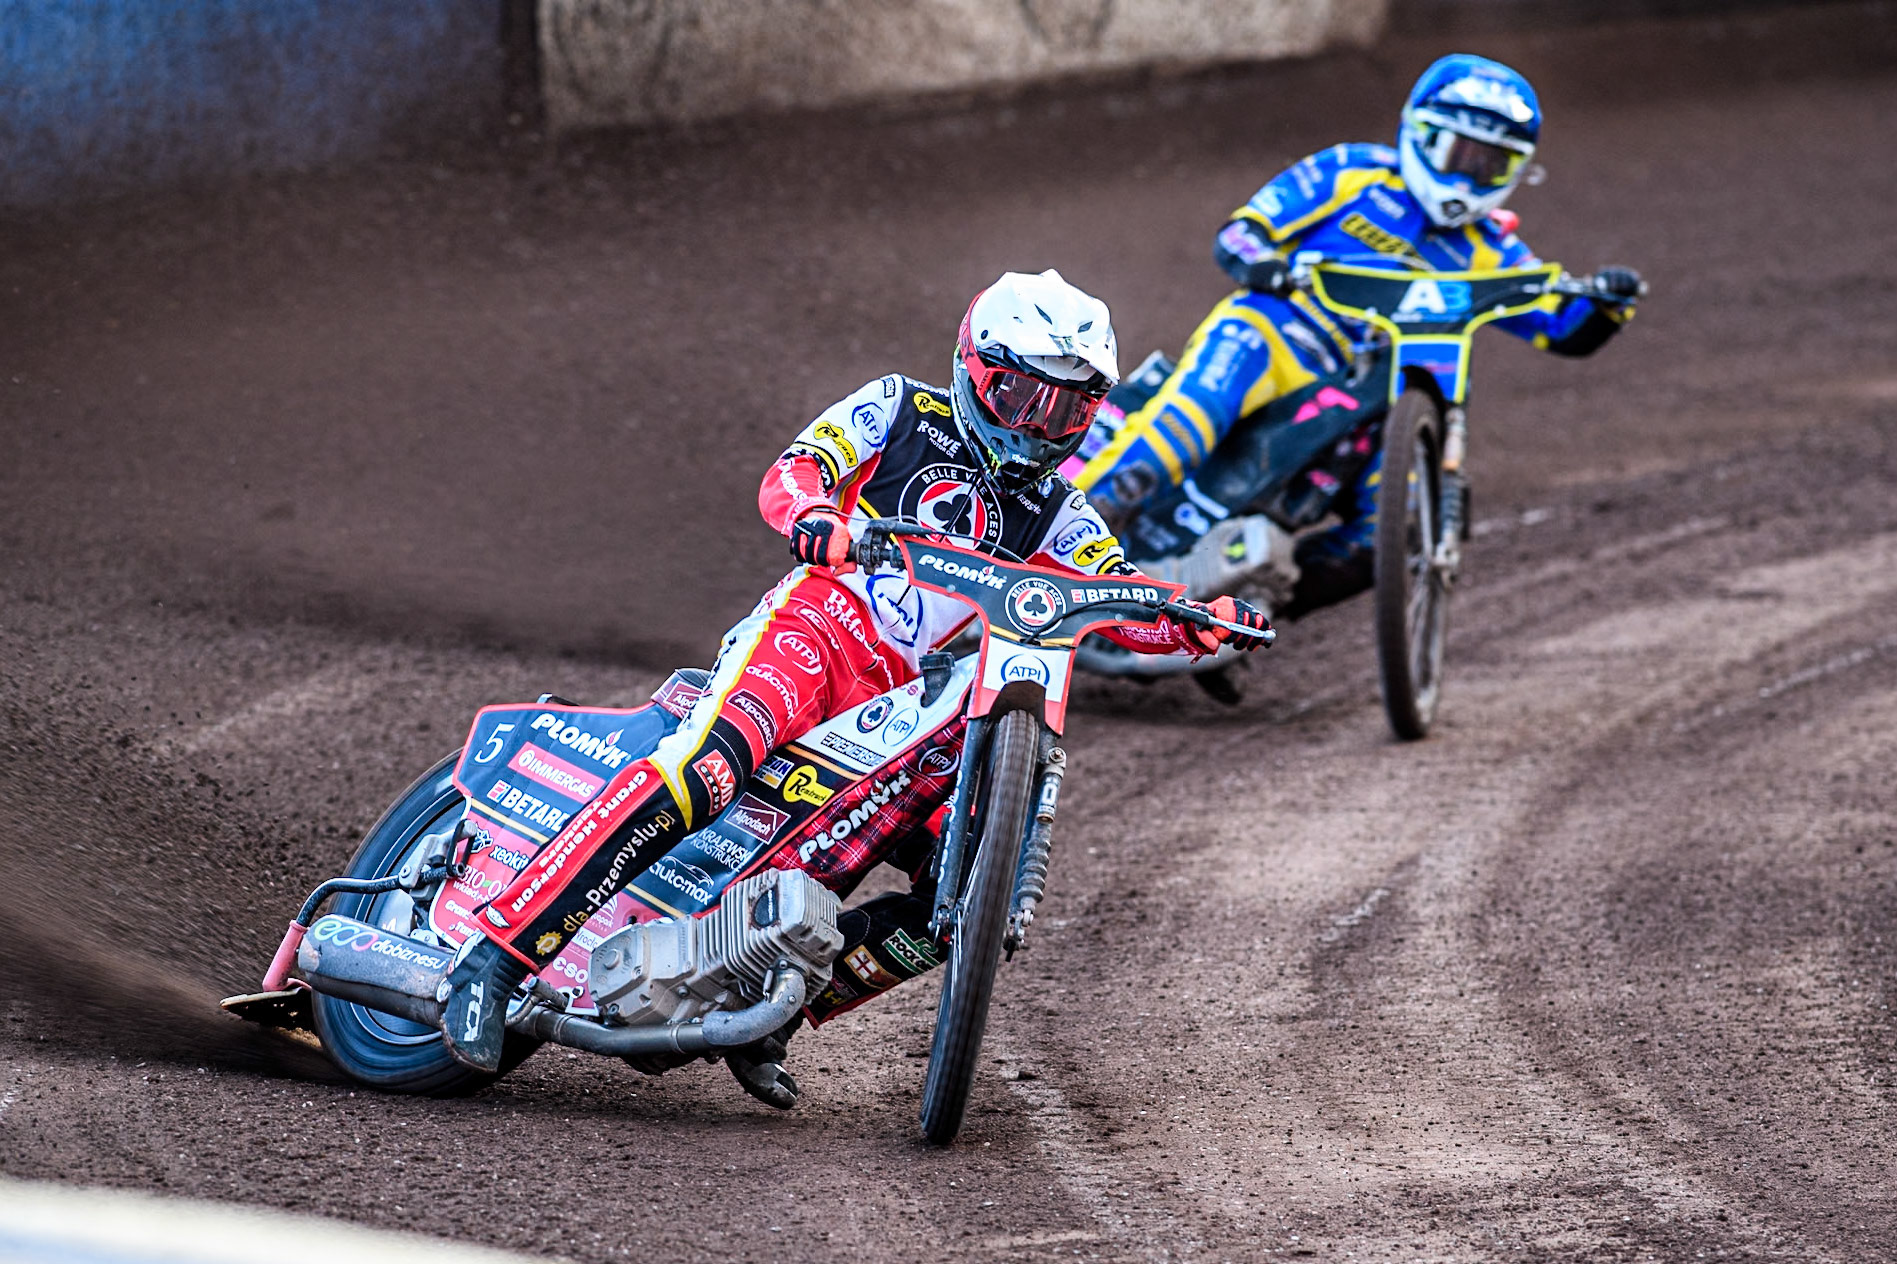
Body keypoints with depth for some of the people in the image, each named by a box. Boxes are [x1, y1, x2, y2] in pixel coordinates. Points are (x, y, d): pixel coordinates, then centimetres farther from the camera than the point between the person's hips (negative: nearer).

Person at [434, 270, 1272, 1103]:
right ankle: (498, 950, -37)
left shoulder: (1053, 516, 23)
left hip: (897, 701, 6)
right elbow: (789, 474, -2)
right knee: (708, 765, -35)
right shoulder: (899, 412, 11)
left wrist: (1204, 623, -8)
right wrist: (811, 513, -27)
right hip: (810, 627, -6)